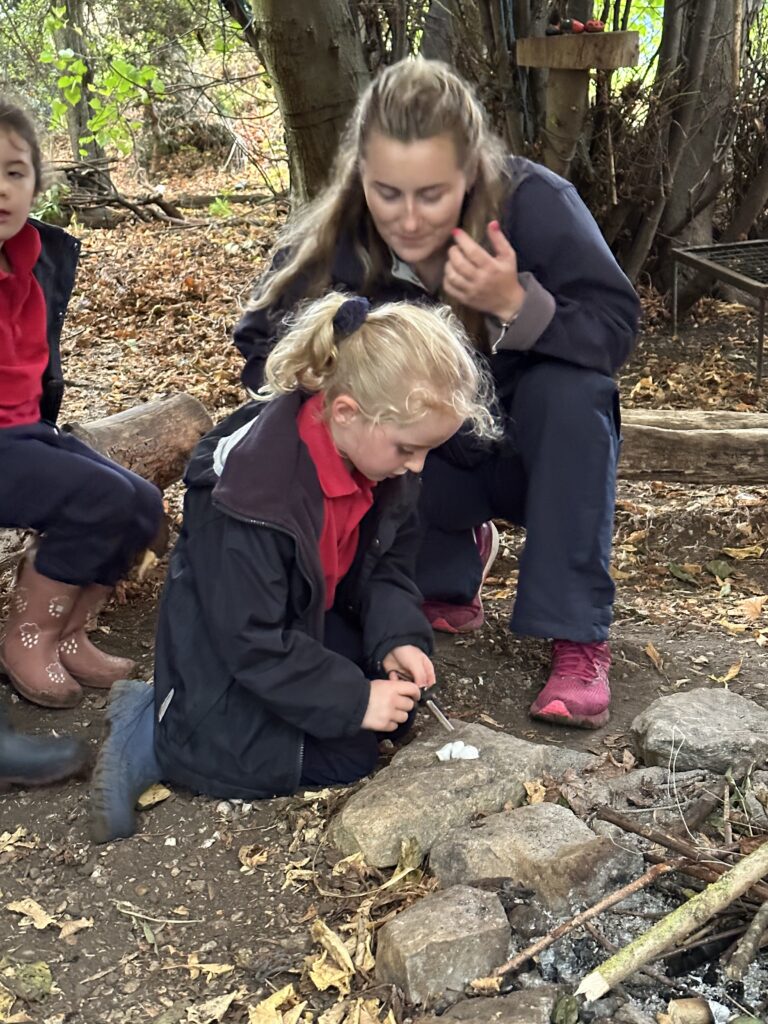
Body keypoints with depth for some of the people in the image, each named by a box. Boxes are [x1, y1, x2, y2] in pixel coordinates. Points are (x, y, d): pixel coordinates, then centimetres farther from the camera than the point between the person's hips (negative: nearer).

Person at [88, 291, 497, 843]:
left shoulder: (382, 456, -12)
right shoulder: (254, 492, -35)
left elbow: (389, 563, 0)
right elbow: (251, 640, -29)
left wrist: (397, 636, -18)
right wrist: (353, 700, -27)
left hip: (313, 621, 8)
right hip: (228, 652, -8)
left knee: (400, 702, 3)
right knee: (345, 757, -12)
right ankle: (153, 733, -3)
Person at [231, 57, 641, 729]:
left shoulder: (533, 203, -26)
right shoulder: (332, 237, -20)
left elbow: (617, 328, -26)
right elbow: (261, 347, -13)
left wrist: (517, 304, -44)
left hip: (535, 451, -1)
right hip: (434, 467, 2)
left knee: (569, 387, -33)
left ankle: (579, 638, -25)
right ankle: (451, 559, 3)